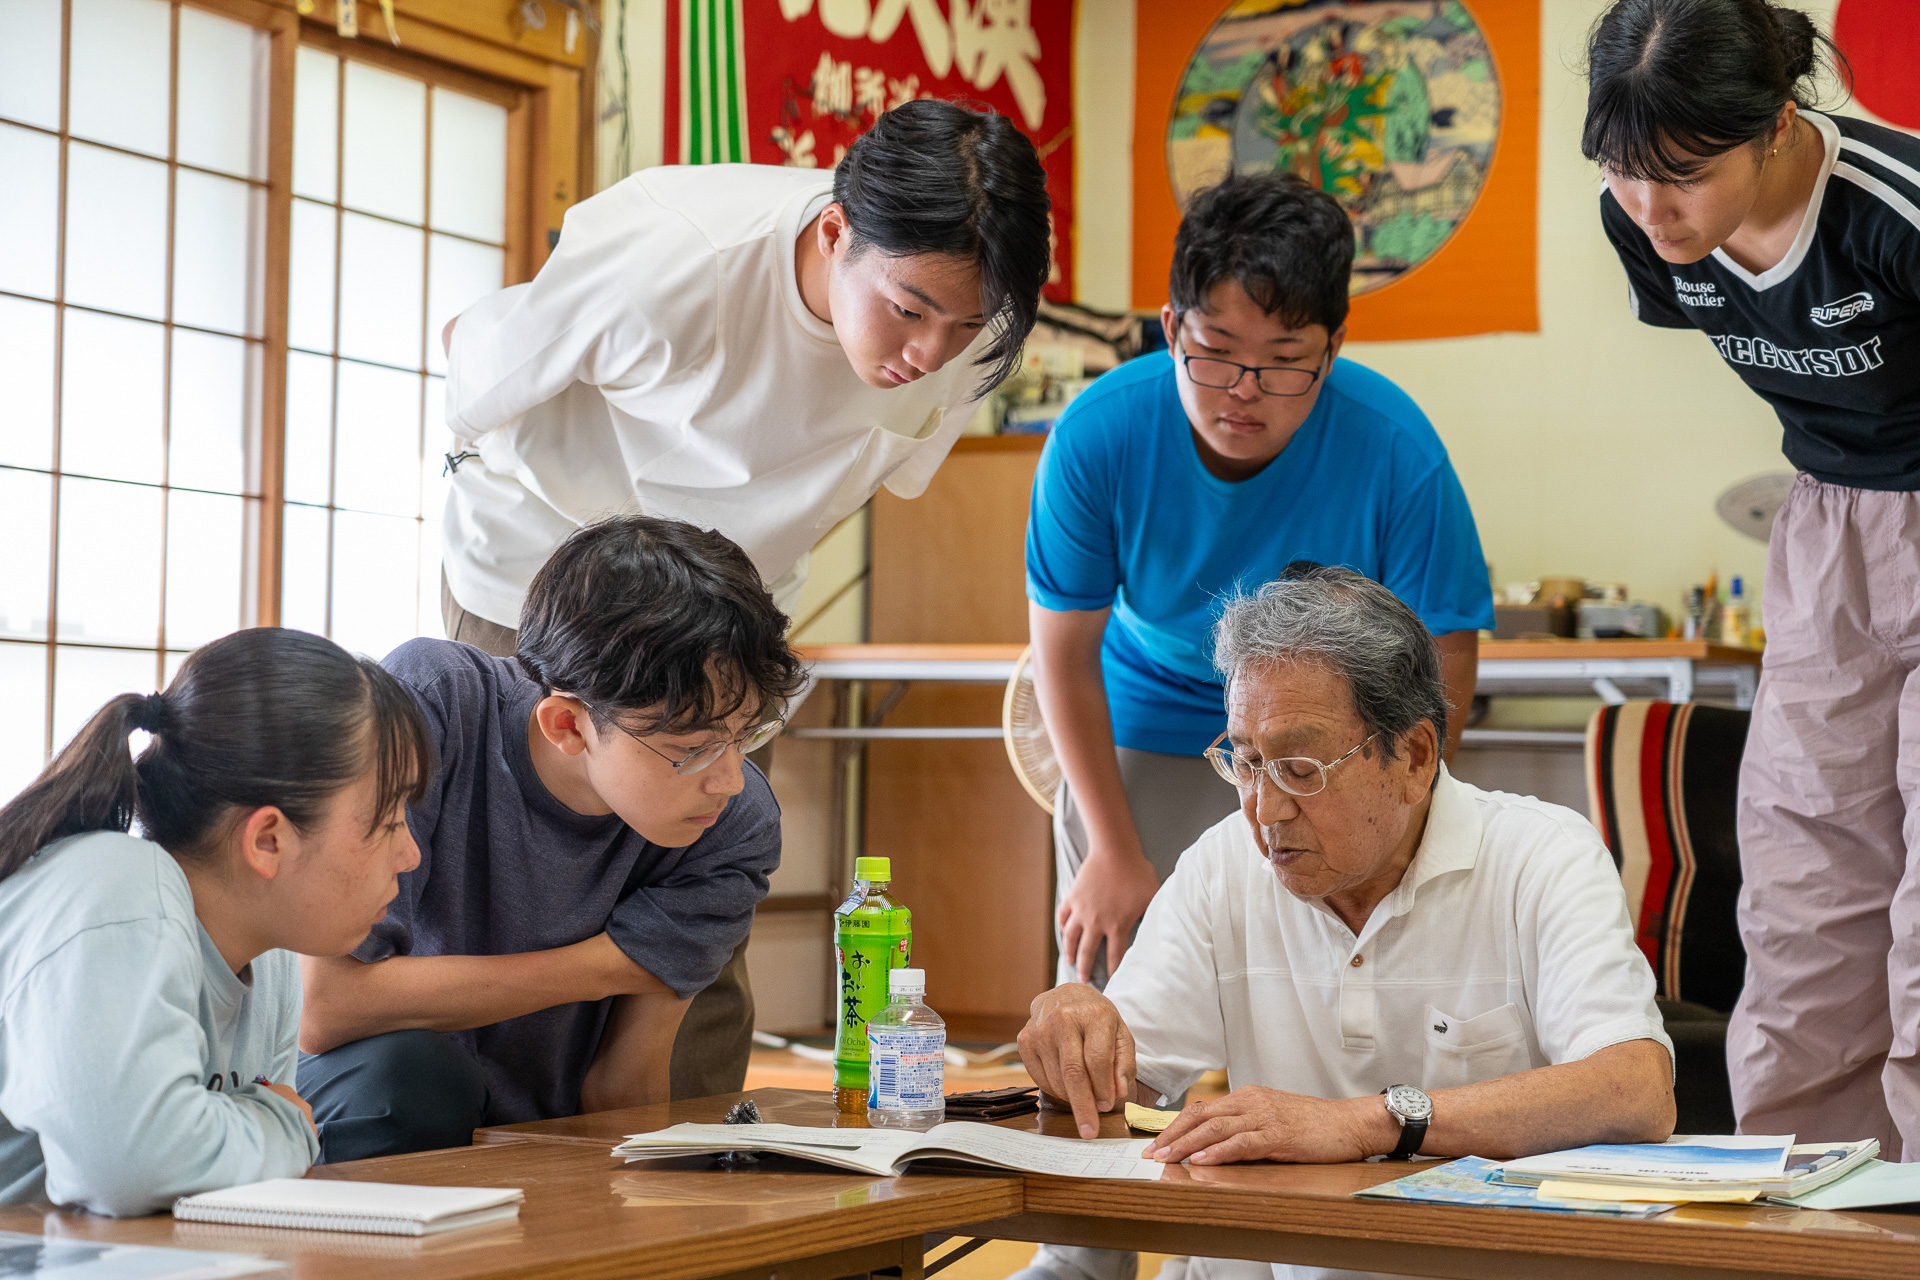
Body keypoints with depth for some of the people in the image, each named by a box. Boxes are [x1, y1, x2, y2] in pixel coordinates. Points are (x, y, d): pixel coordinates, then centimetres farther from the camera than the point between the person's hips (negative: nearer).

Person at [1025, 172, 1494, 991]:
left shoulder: (1396, 453, -24)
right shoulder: (1098, 436, -22)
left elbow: (1439, 670, -15)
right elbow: (1065, 652, -10)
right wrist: (1115, 852, -9)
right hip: (1141, 735, 1)